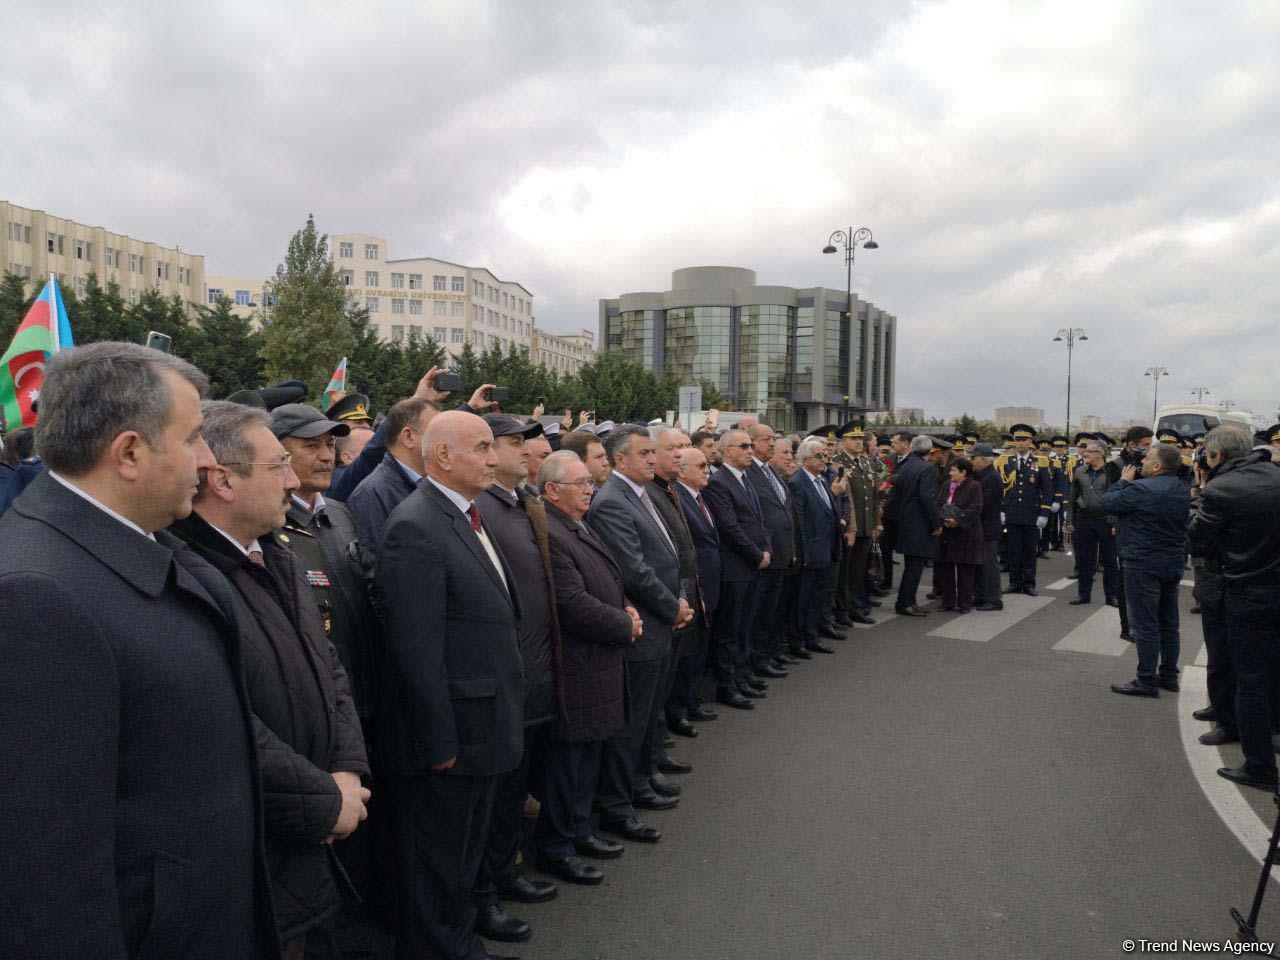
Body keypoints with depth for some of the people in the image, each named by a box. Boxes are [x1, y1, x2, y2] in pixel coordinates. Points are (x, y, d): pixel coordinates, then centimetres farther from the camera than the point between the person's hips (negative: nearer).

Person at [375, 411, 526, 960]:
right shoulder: (415, 527, -21)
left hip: (481, 731, 9)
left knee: (464, 859, 25)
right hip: (448, 736, -9)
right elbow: (416, 650, -23)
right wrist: (439, 743, -20)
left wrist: (503, 723, 15)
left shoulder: (468, 517, 10)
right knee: (436, 870, 11)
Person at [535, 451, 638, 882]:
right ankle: (554, 849, 22)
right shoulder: (547, 535, -22)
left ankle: (578, 830, 37)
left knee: (589, 754, 21)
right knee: (565, 761, 5)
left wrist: (628, 609, 1)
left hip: (599, 666, 10)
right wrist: (626, 626, -14)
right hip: (574, 672, -10)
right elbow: (574, 606, -27)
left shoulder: (580, 527, 11)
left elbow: (609, 583, 21)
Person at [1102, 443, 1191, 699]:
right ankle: (1169, 675, 26)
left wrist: (1123, 481, 4)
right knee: (1168, 622, 16)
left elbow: (1107, 503, -12)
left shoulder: (1140, 488, -20)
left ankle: (1146, 681, 3)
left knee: (1145, 624, -2)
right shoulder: (1183, 489, 6)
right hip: (1174, 563, 8)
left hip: (1144, 565, -8)